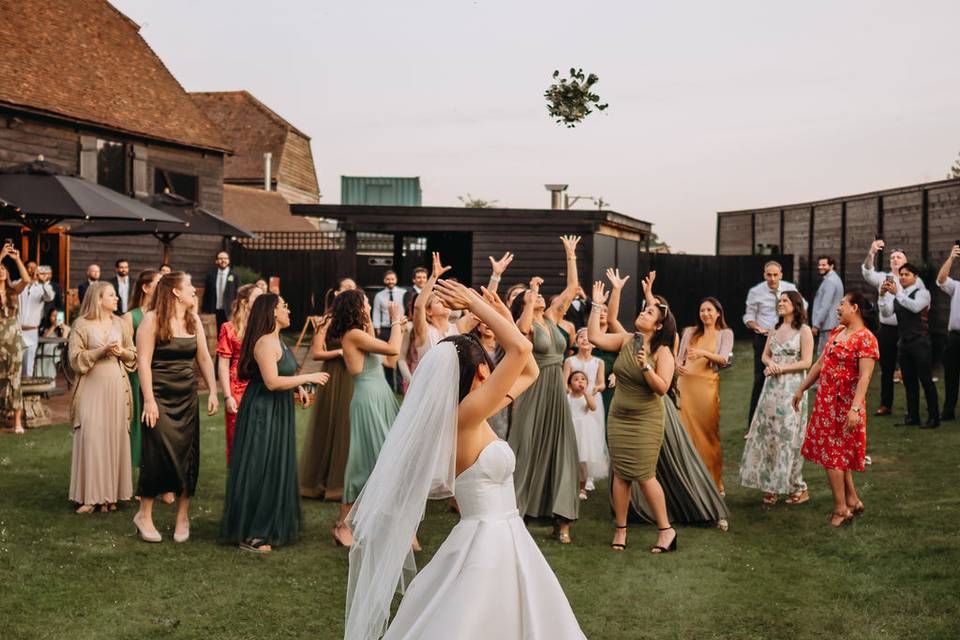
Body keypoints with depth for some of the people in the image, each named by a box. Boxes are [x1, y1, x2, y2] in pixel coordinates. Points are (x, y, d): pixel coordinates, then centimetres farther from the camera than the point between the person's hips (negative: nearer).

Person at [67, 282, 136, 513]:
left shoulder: (120, 324, 10)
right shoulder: (82, 324, -2)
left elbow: (133, 355, 14)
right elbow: (75, 358, -6)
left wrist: (121, 352, -7)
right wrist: (101, 351, -16)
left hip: (117, 387, 3)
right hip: (92, 387, -3)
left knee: (115, 437, 2)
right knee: (91, 438, -8)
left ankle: (110, 494, 9)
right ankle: (90, 496, -2)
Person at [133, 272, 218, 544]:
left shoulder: (194, 320, 10)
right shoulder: (152, 320, -8)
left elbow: (204, 358, 13)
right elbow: (143, 361, -11)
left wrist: (212, 391, 5)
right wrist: (149, 400, -16)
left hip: (187, 398, 5)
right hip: (160, 397, -5)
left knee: (187, 455, 5)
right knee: (158, 453, -7)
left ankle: (183, 516, 16)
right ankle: (144, 515, 9)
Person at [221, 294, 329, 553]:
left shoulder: (276, 340, 14)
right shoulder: (266, 342, -18)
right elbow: (272, 382, -25)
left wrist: (298, 386, 5)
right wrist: (308, 378, -19)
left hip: (276, 413, 10)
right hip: (263, 413, -10)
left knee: (275, 470, 16)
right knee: (259, 470, -5)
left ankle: (272, 525, 27)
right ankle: (250, 535, 3)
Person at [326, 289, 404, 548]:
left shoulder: (359, 334, 16)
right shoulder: (354, 334, -13)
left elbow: (389, 360, 17)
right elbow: (393, 349, -19)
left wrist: (398, 329, 16)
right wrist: (395, 322, -5)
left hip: (381, 399, 9)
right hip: (368, 400, -9)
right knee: (366, 460, -5)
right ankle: (342, 524, 4)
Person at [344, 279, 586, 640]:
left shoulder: (474, 417, 8)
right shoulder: (464, 414, -17)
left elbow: (528, 371, 19)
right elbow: (520, 349, -22)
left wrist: (503, 317, 12)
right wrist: (475, 305, -12)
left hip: (507, 541, 9)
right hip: (485, 544, -9)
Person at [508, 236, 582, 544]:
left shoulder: (552, 317, 11)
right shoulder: (525, 325, -7)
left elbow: (573, 286, 13)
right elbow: (522, 328, -33)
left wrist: (570, 254, 12)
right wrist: (532, 292, -29)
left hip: (556, 394, 6)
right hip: (534, 394, -6)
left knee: (559, 453, 5)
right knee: (527, 452, -2)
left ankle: (561, 520, 9)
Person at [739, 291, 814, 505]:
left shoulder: (804, 330, -4)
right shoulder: (775, 329, 14)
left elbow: (806, 362, -9)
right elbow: (765, 355, 17)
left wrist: (781, 368, -13)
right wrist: (770, 364, -5)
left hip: (792, 388, -6)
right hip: (772, 387, 6)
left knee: (788, 435, -4)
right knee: (768, 433, 3)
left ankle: (796, 487, 5)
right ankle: (772, 486, 10)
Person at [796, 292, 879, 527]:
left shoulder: (865, 338, -15)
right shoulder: (837, 332, 11)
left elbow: (865, 377, -23)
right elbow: (820, 364, 17)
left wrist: (855, 408, -31)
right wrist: (801, 390, 19)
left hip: (844, 404, -8)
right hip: (826, 400, 8)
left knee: (832, 454, -3)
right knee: (839, 453, 14)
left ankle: (841, 509, 7)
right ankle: (852, 501, 25)